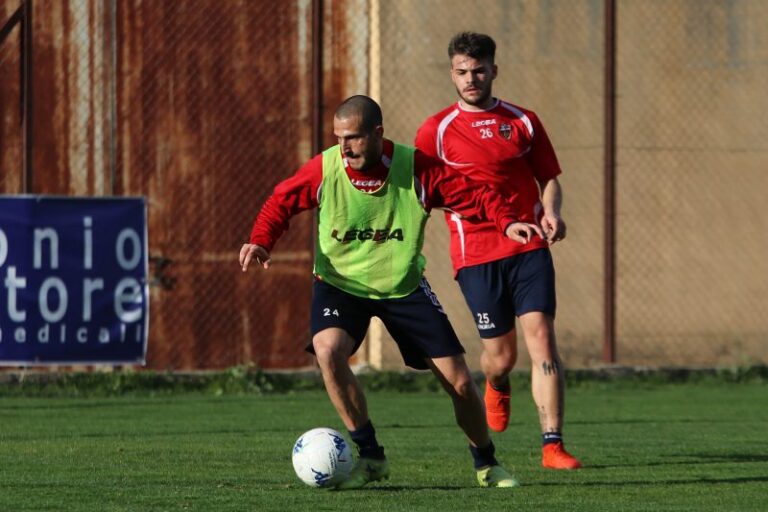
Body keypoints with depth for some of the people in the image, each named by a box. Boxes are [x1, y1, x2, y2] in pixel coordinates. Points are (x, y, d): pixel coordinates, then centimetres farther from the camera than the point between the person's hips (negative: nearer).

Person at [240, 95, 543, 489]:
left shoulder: (416, 169, -17)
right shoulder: (324, 169, -16)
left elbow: (474, 194, -12)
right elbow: (281, 202, -3)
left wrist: (507, 222, -29)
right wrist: (261, 242, -20)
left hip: (403, 286, 1)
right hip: (340, 283, 0)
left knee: (459, 380, -2)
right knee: (328, 349, -32)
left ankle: (486, 463, 26)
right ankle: (370, 456, -15)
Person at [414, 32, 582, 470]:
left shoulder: (523, 122, 9)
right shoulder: (436, 131, 4)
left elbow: (549, 178, 14)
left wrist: (552, 213, -6)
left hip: (529, 248, 1)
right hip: (476, 253, -1)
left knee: (541, 336, -13)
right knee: (501, 353, 3)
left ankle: (553, 447, -14)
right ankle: (497, 386, 43)